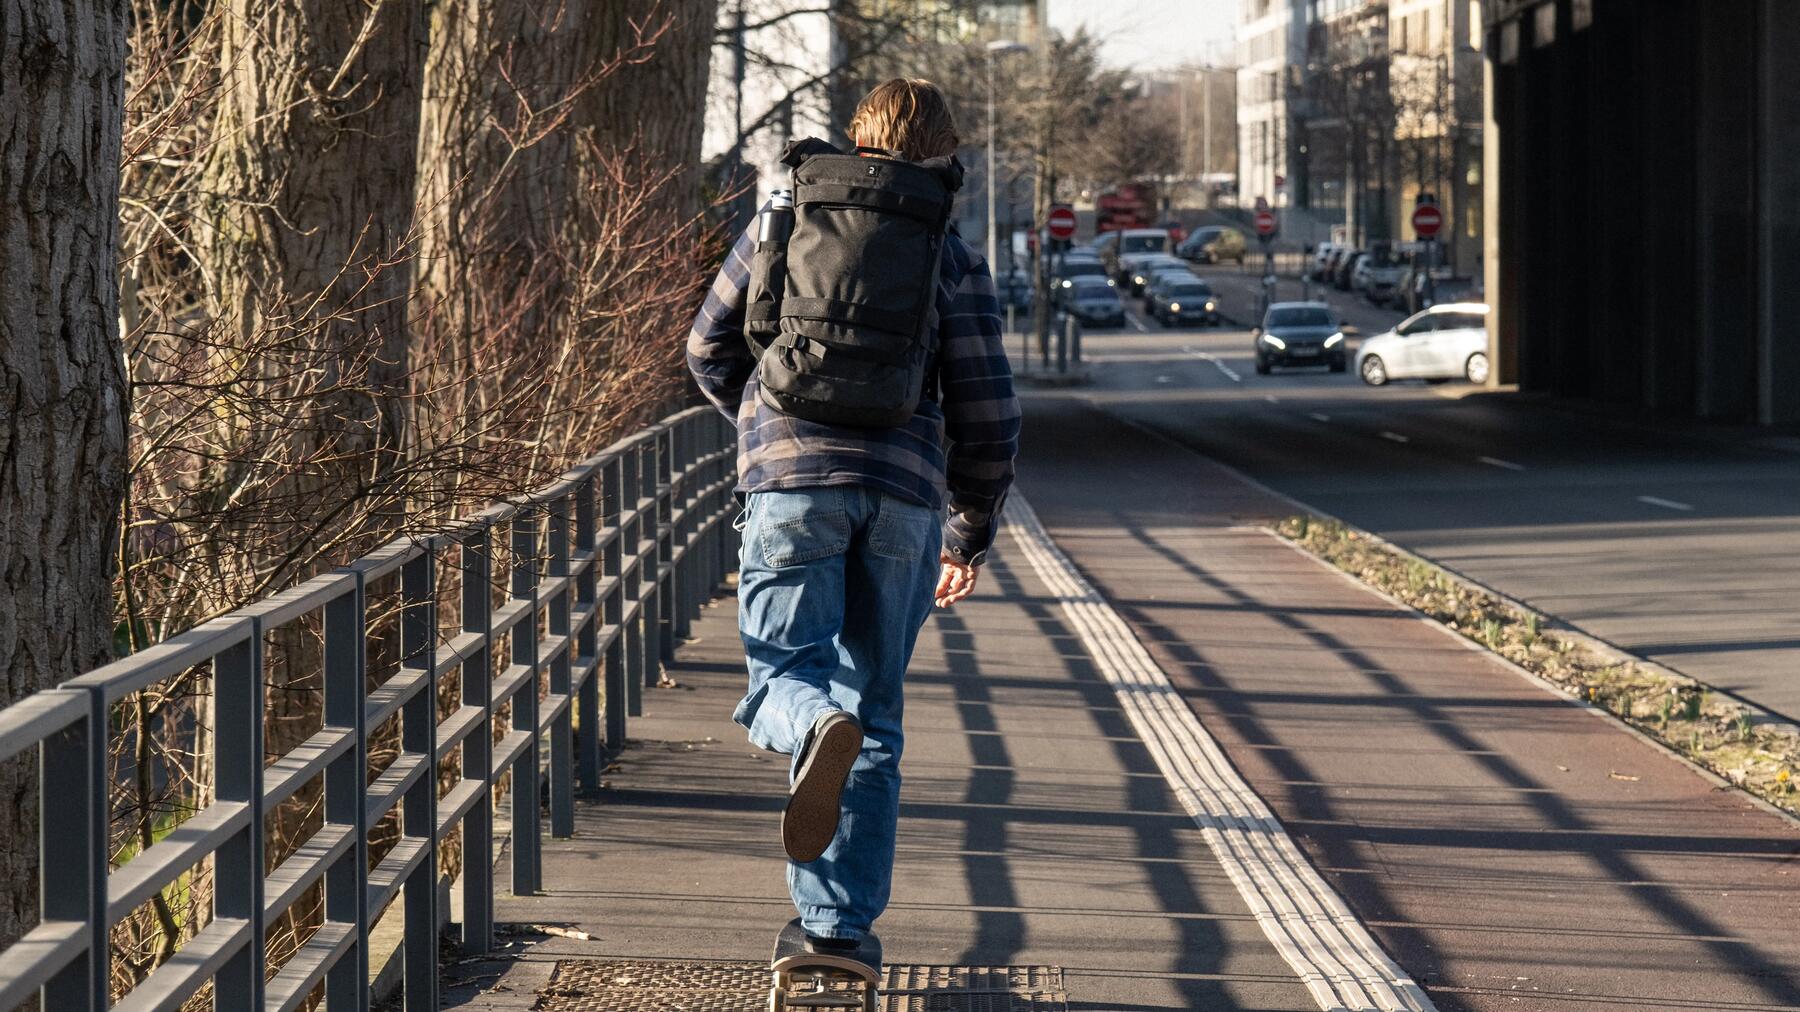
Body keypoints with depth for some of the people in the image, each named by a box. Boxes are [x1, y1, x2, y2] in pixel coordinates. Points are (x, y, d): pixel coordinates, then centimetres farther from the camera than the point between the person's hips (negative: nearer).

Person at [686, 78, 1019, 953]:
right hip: (905, 492, 1)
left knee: (783, 675, 4)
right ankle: (839, 922, 8)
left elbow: (709, 349, 18)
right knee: (873, 707, 10)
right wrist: (970, 535, 17)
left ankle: (816, 732, -34)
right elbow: (988, 414, 5)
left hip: (792, 484, -1)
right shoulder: (952, 258, 8)